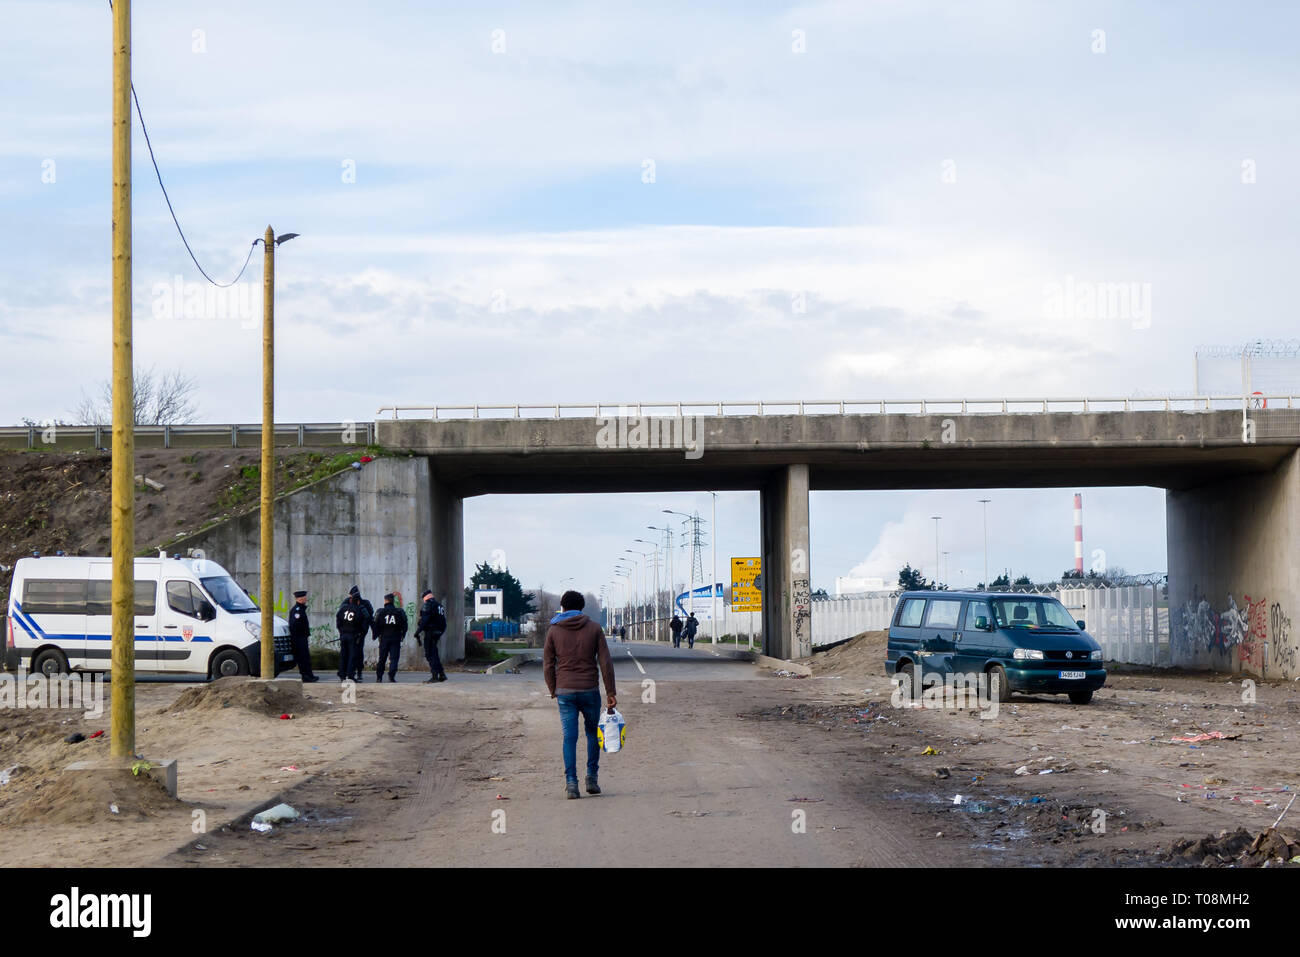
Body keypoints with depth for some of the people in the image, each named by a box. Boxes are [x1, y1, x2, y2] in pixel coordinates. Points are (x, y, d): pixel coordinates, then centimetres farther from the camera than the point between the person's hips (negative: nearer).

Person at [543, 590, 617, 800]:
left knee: (569, 737, 1)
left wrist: (553, 690, 16)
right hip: (590, 689, 0)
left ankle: (571, 782, -8)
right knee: (593, 732, 16)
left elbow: (548, 665, 3)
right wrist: (610, 692, 2)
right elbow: (605, 662, -2)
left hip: (565, 691, 0)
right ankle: (592, 778, 12)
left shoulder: (554, 630, 3)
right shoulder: (594, 628, 2)